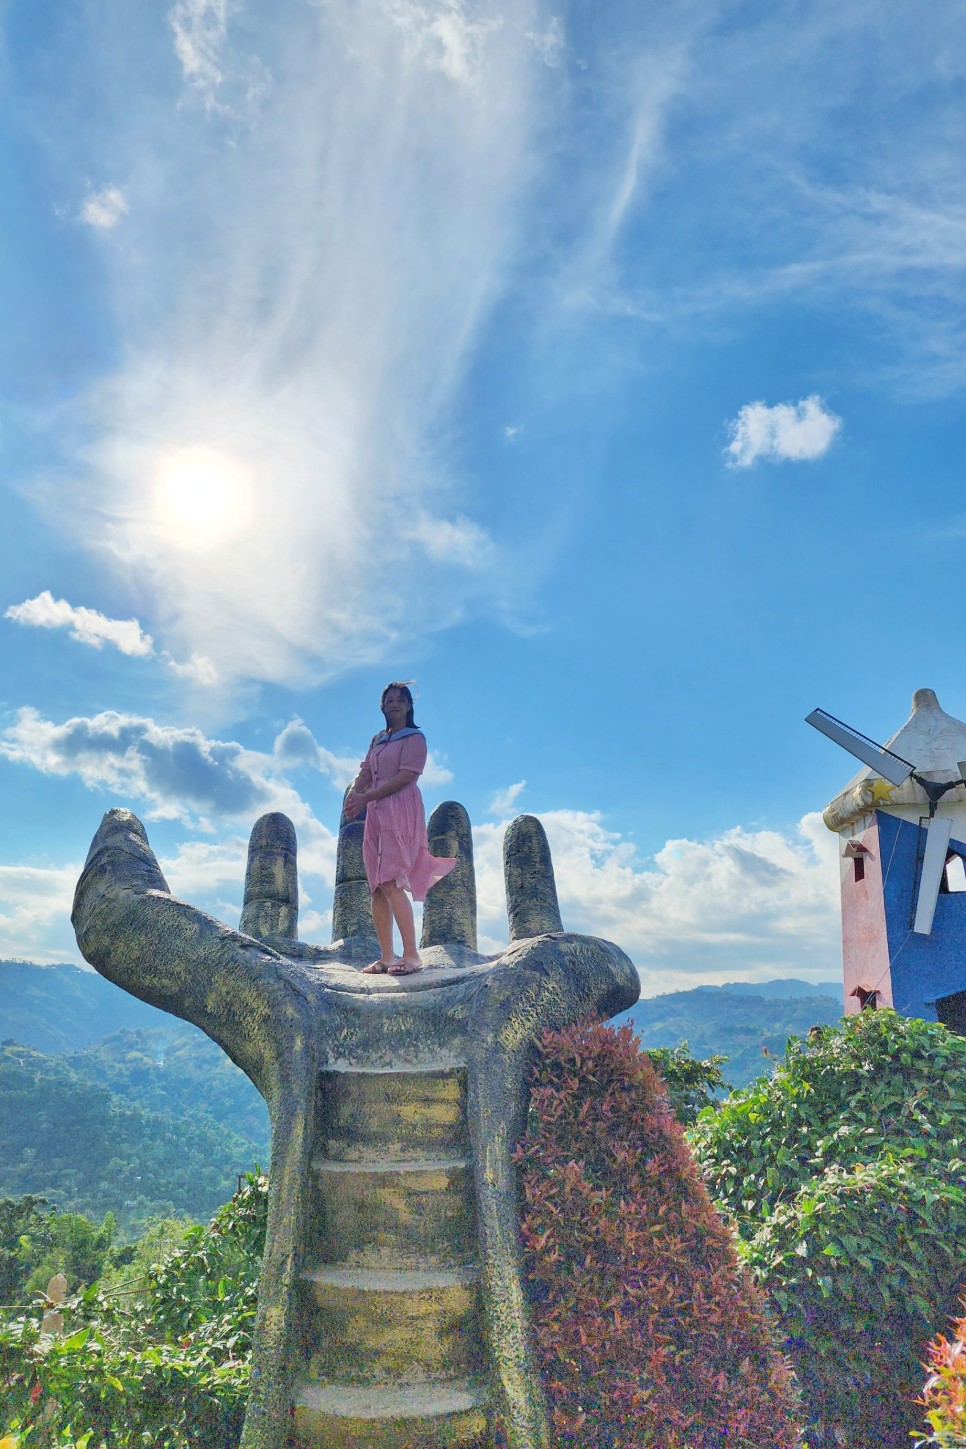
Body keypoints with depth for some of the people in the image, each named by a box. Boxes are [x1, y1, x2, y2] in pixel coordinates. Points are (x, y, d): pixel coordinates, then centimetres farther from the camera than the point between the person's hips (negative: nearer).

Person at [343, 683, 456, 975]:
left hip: (400, 812, -7)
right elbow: (365, 773, 12)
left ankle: (411, 955, -17)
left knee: (390, 882, -18)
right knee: (377, 887, 1)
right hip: (375, 814, 7)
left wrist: (365, 798, -15)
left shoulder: (414, 738, 0)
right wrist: (353, 794, -10)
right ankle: (386, 956, 3)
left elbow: (404, 777, -11)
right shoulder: (377, 740, 22)